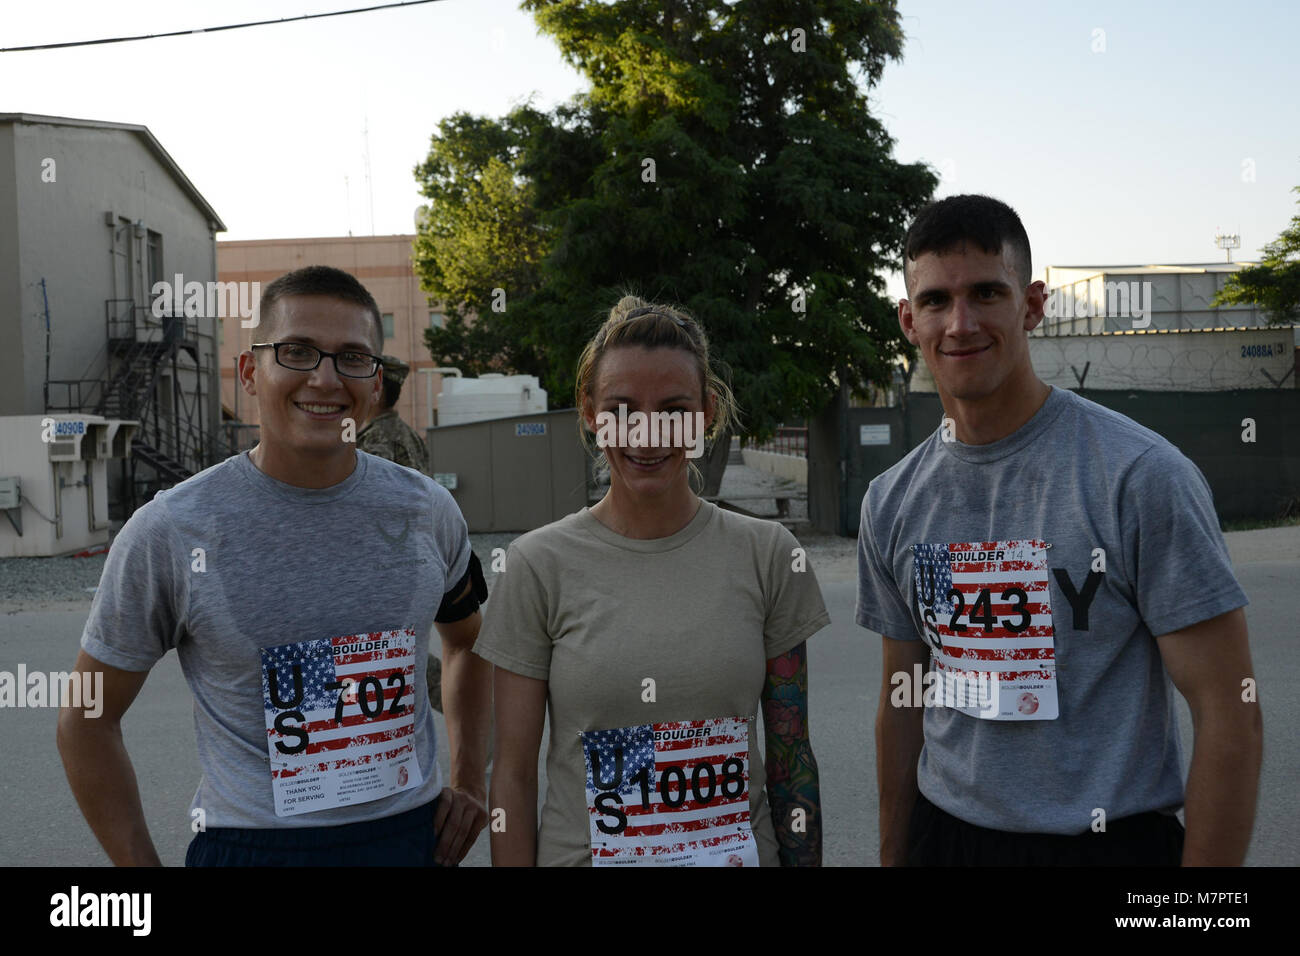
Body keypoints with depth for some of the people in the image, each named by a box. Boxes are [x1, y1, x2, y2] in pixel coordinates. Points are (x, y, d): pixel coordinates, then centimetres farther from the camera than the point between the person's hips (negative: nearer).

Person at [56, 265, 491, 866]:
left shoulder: (428, 511, -2)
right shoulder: (169, 532, -10)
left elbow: (467, 641, 16)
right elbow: (88, 719, -1)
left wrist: (469, 783, 9)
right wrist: (139, 864, -5)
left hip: (414, 834, 3)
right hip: (249, 842, -2)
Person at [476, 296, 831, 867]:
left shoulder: (768, 555, -6)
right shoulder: (539, 564, -10)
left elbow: (791, 757, -2)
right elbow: (513, 772, -7)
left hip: (741, 851, 1)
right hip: (581, 852, -1)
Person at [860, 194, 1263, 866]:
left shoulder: (1142, 476, -15)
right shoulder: (891, 504, 0)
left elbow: (1230, 716, -14)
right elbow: (903, 701, 8)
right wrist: (892, 856, 10)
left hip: (1107, 840, -4)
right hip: (944, 834, 4)